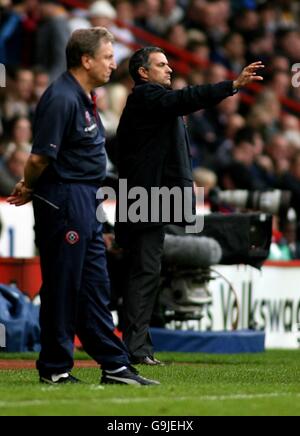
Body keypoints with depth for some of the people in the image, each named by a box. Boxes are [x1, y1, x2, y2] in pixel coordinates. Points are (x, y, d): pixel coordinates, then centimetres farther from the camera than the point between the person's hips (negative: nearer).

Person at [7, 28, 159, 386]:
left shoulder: (85, 97, 15)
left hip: (84, 201, 10)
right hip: (63, 200, -10)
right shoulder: (61, 98, -19)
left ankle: (115, 365, 17)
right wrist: (29, 189, -5)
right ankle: (54, 369, 7)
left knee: (95, 284, 12)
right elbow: (40, 157, -22)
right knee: (63, 286, -2)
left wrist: (31, 190, 10)